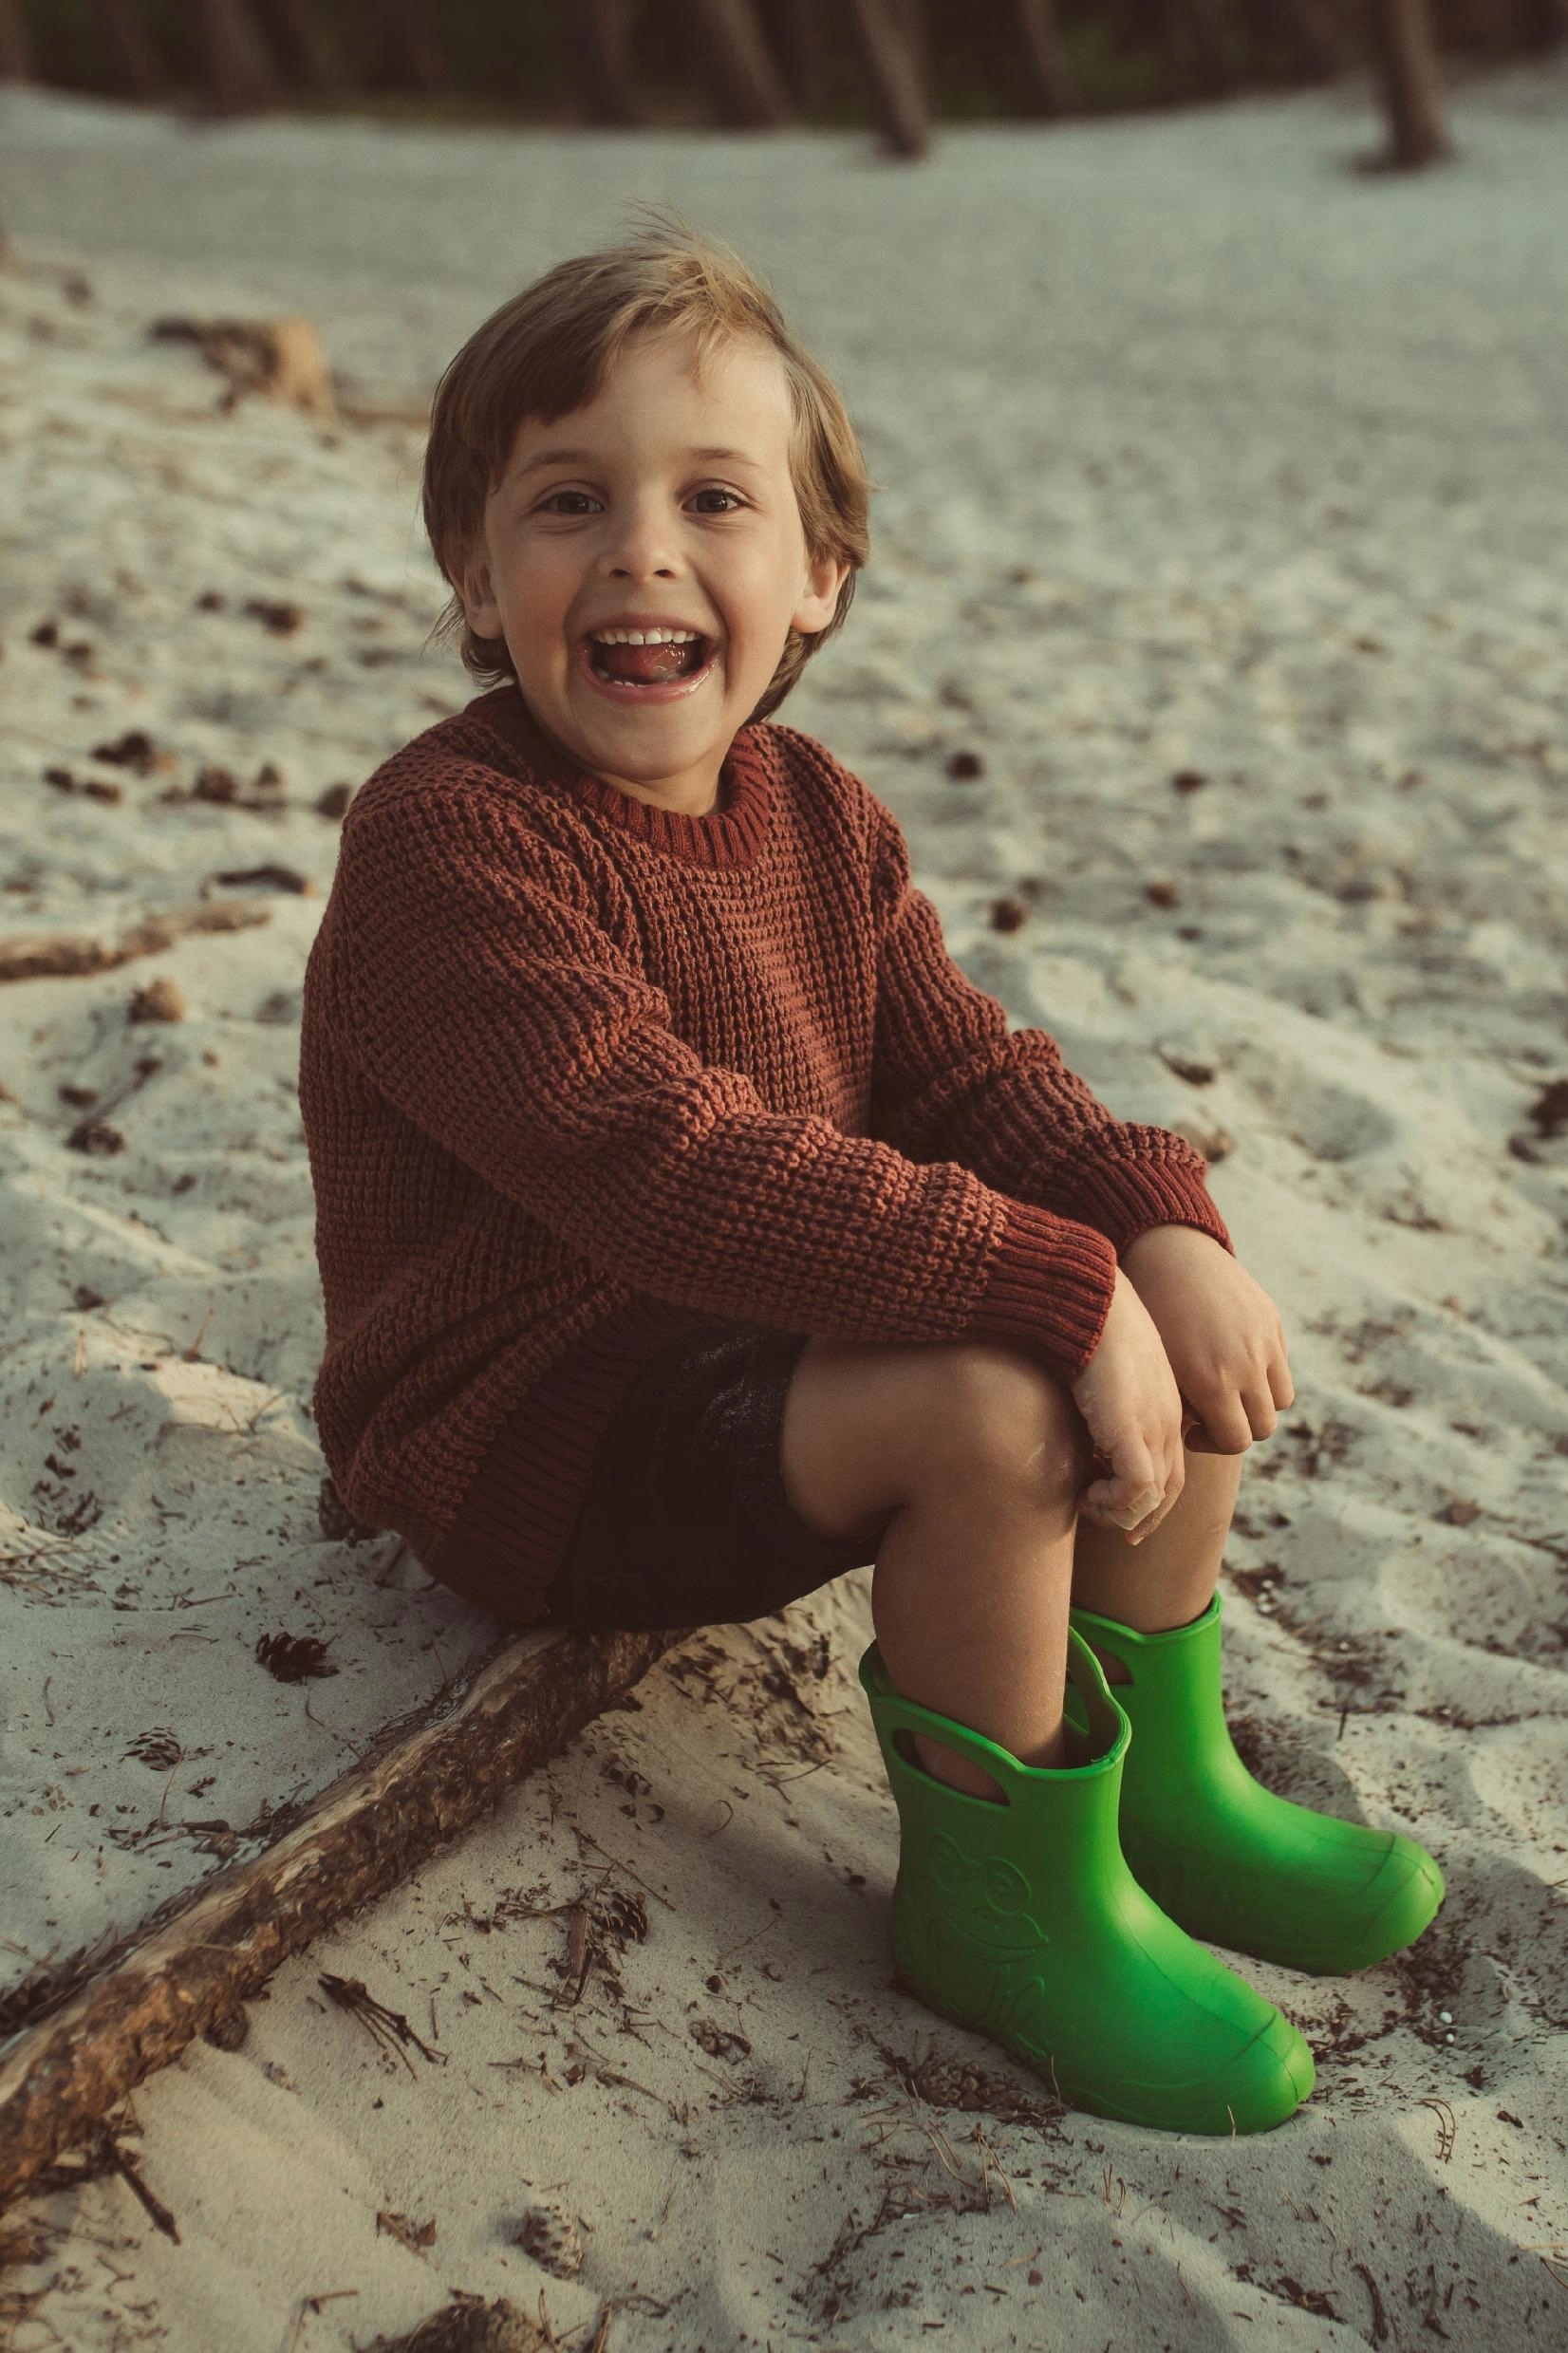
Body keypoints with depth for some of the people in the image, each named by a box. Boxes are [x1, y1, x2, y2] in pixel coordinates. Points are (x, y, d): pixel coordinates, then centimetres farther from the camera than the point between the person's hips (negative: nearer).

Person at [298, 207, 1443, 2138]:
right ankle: (1003, 1901, -6)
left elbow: (963, 1067, 3)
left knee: (1177, 1326, 1)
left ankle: (1158, 1788, 17)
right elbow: (667, 1166, -33)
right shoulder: (448, 838, -23)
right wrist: (1058, 1288, -34)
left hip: (764, 1346, 9)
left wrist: (1159, 1222, -18)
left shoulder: (813, 812, 4)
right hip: (535, 1435, -8)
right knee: (996, 1411, -29)